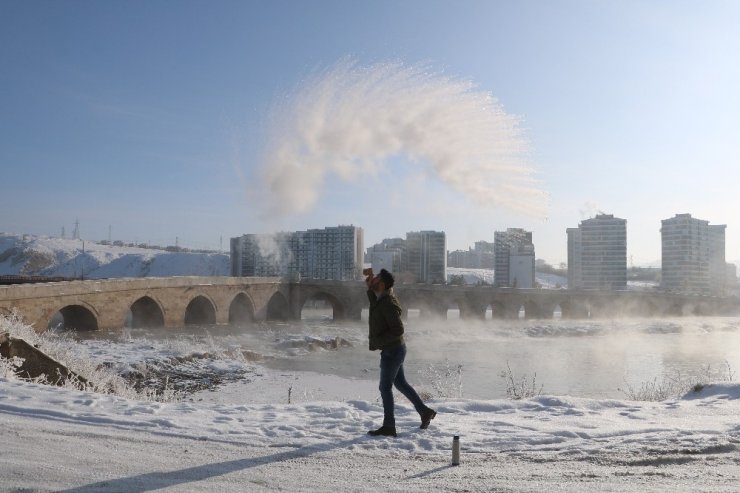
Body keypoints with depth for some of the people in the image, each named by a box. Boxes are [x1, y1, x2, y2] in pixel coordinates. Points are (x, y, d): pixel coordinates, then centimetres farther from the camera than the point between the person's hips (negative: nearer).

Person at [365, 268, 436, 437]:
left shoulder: (388, 304, -23)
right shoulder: (381, 298, 5)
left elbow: (398, 330, -26)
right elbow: (374, 304, 31)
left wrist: (377, 341, -22)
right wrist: (369, 287, 15)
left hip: (392, 351, -9)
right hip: (394, 349, 9)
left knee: (385, 387, 0)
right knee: (401, 384, 19)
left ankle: (388, 426, 9)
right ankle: (425, 411, 28)